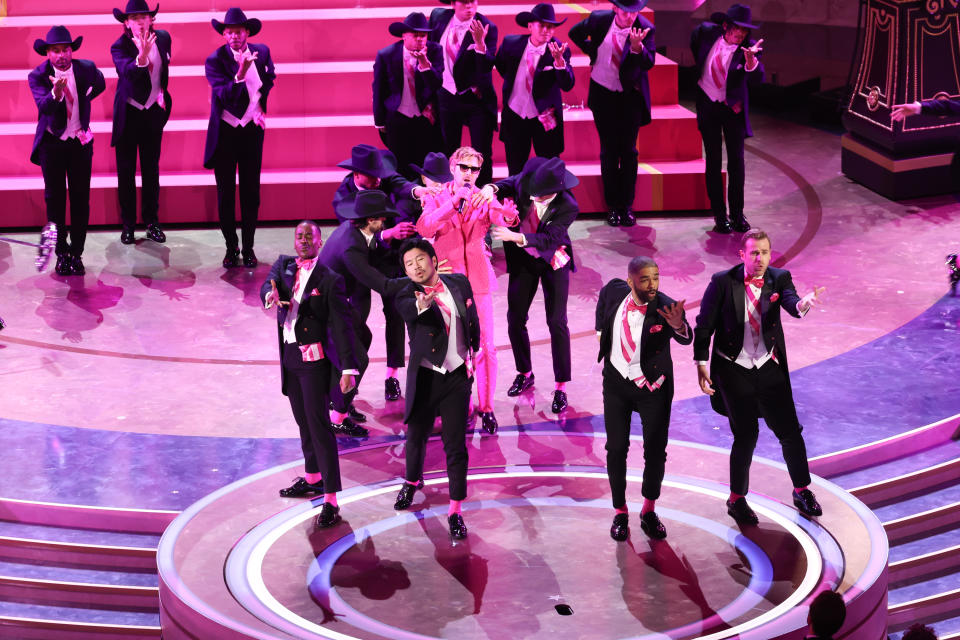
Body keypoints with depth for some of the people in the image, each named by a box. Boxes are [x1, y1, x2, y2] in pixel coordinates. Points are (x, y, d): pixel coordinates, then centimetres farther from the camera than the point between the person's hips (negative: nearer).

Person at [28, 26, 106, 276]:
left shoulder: (87, 69, -10)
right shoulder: (38, 76, -16)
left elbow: (99, 85, 14)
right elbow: (43, 106, -33)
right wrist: (55, 93, -52)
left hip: (80, 142, 1)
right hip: (51, 143, -1)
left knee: (80, 199, 4)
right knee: (55, 199, 5)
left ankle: (76, 253, 14)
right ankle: (62, 253, 16)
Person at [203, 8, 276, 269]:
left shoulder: (261, 52, -2)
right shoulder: (215, 60, -14)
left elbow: (270, 78, 20)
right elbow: (224, 96, -26)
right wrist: (240, 74, -41)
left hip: (251, 130, 2)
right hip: (225, 132, -2)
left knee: (251, 192, 6)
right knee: (226, 193, 5)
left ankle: (248, 248, 15)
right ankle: (231, 248, 16)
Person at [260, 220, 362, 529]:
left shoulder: (330, 280, -9)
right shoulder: (283, 266, 8)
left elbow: (342, 326, -12)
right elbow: (268, 285, -9)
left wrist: (349, 369, -19)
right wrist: (271, 294, -35)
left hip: (314, 358, -6)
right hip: (289, 356, 6)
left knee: (318, 423, -10)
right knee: (303, 421, 19)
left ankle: (331, 501, -12)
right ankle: (312, 477, 36)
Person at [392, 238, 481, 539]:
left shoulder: (459, 284, 2)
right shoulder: (407, 295, -9)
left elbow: (473, 321, 15)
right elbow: (407, 309, -34)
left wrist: (472, 353, 11)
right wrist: (421, 304, -55)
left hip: (457, 376, 1)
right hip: (424, 377, -1)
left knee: (455, 445, -1)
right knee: (416, 437, 15)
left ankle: (455, 512, 6)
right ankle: (412, 481, 46)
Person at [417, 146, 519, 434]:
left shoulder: (484, 199, 5)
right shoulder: (437, 198, 2)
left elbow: (508, 220, -14)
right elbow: (423, 228, -17)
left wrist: (492, 203, -35)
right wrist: (453, 203, -26)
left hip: (478, 280, 0)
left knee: (485, 346, -4)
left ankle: (486, 408, 6)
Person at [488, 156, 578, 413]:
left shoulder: (568, 207, -29)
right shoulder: (526, 181, -20)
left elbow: (548, 239, -34)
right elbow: (508, 185, -2)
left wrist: (514, 236, -45)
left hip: (553, 261, -4)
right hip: (523, 259, 4)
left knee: (557, 322, -5)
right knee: (515, 317, 9)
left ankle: (561, 387, 4)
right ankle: (524, 373, 30)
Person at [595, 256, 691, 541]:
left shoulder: (665, 307, -23)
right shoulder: (615, 291, -12)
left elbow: (686, 339, -41)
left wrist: (679, 326, -63)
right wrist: (601, 331, 14)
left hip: (653, 387, -2)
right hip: (617, 383, 2)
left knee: (655, 452, 3)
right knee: (616, 450, 5)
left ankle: (649, 511, 22)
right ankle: (620, 513, 19)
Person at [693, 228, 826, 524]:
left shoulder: (779, 278, -4)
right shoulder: (723, 282, -10)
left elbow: (791, 303, -23)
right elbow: (704, 325, -4)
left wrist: (804, 303, -47)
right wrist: (701, 364, -8)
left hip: (769, 367, 3)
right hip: (733, 369, -3)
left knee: (790, 431, 6)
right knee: (746, 435, 0)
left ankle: (802, 491, 25)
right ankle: (737, 500, 18)